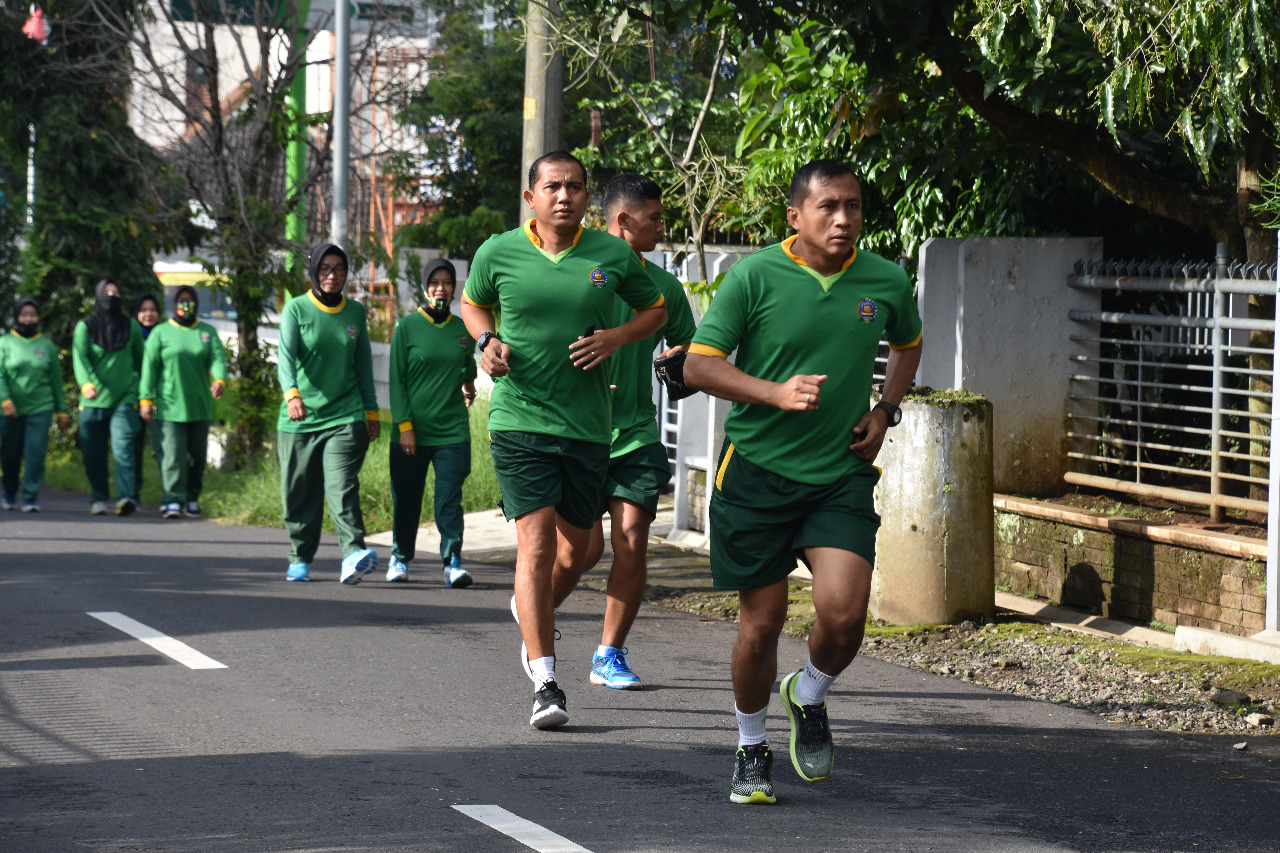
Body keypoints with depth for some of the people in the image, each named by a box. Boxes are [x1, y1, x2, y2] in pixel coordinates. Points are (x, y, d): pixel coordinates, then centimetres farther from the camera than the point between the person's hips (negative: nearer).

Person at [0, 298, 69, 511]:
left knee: (36, 454, -11)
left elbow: (56, 380, 14)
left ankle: (31, 498, -8)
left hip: (40, 408, 0)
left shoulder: (47, 345, 10)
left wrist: (62, 411, 13)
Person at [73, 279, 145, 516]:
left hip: (124, 400, -1)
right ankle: (99, 498, 19)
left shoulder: (131, 326, 11)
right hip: (93, 401, 1)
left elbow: (140, 360, 19)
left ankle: (127, 496, -27)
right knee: (93, 454, 4)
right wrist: (86, 384, -28)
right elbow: (79, 358, -9)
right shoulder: (85, 327, 4)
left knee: (123, 448, -17)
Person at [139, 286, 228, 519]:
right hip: (169, 407, -3)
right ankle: (173, 501, -16)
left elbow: (218, 358, -2)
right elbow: (149, 366, 2)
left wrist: (220, 380, -23)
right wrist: (146, 398, -6)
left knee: (197, 455, 8)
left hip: (200, 407, 3)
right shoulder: (161, 333, 6)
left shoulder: (208, 332, 12)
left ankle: (192, 499, 21)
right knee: (173, 454, -13)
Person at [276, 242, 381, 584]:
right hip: (300, 419, 0)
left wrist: (371, 411, 18)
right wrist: (292, 393, -31)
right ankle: (301, 558, 21)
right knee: (300, 492, 6)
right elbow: (286, 355, -13)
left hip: (346, 417, 0)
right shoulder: (296, 309, 0)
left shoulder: (355, 312, 11)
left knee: (342, 485, -17)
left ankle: (353, 552, -28)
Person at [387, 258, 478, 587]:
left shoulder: (463, 330, 9)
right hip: (413, 431, -1)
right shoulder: (407, 328, 0)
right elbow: (397, 380, -2)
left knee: (450, 499, -7)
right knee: (406, 499, 4)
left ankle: (453, 561, -7)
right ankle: (400, 558, 19)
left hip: (453, 430, 1)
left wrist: (468, 384, 20)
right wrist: (404, 426, -8)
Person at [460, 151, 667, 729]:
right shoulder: (498, 253, -1)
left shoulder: (614, 256, 0)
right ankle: (545, 684, -13)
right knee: (536, 542, -13)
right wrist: (487, 342, -3)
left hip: (587, 423, 2)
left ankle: (532, 611, 48)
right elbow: (473, 303, 18)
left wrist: (616, 338, -5)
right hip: (518, 417, -2)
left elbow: (655, 309, 14)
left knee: (577, 541, 13)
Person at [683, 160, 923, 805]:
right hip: (757, 469, -2)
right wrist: (777, 394, -20)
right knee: (761, 621, 4)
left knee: (844, 614, -15)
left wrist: (885, 411, 8)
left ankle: (809, 698, 18)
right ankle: (751, 749, 26)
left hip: (842, 474, 2)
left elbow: (907, 344, 23)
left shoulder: (886, 281, 1)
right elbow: (698, 365, -7)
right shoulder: (753, 276, -9)